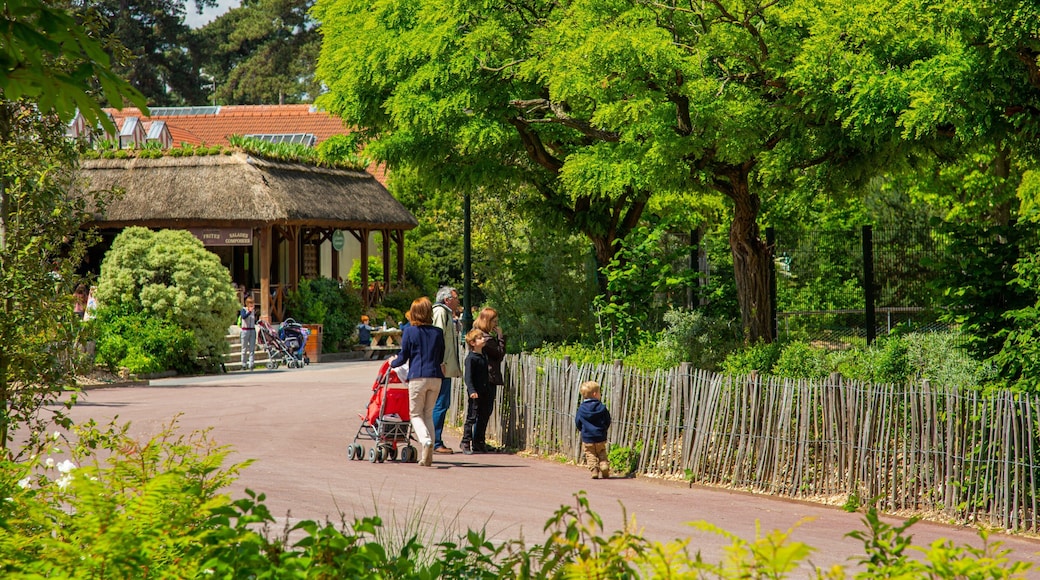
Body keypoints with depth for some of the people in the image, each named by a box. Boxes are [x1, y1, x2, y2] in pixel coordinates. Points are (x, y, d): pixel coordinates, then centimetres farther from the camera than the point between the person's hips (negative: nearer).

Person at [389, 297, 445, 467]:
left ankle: (426, 440, -23)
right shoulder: (438, 332, 7)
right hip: (435, 377, 3)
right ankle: (427, 456, 6)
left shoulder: (409, 331, -3)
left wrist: (393, 363, 22)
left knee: (416, 414, 6)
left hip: (417, 377, -3)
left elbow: (403, 357, 1)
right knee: (428, 414, 13)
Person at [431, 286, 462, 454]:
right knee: (440, 405, -9)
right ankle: (435, 442, -8)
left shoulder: (447, 314, 21)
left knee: (442, 404, 11)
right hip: (442, 369, -10)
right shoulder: (440, 312, -10)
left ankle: (436, 442, 14)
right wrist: (441, 364, -22)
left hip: (446, 368, 10)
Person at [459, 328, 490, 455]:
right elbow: (468, 376, -16)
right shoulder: (471, 358, -11)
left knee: (483, 418, 9)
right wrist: (472, 390, -26)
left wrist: (490, 392, 21)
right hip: (474, 394, -8)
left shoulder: (484, 357, 14)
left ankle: (478, 444, 16)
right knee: (471, 418, -6)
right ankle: (465, 443, 0)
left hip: (485, 393, 8)